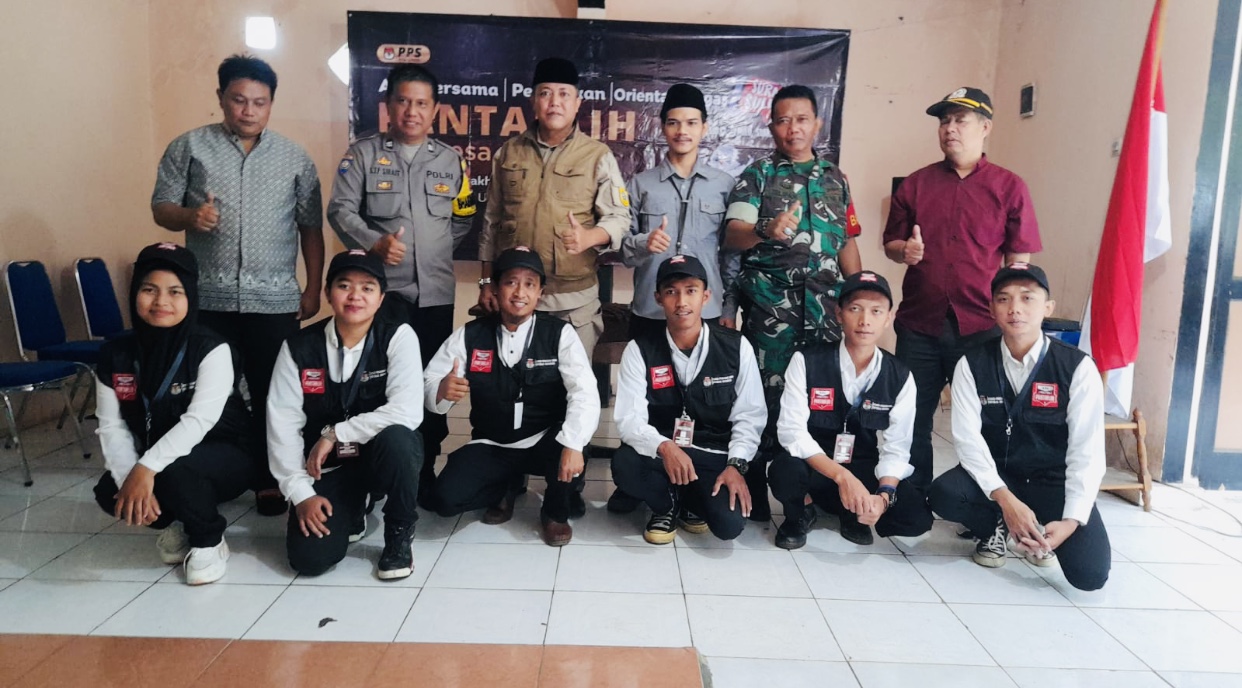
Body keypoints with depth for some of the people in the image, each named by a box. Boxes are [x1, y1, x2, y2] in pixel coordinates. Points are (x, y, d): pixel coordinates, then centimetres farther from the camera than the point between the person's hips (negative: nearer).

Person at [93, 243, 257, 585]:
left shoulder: (211, 349, -20)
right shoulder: (116, 354, -4)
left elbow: (200, 420, -29)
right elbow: (112, 426, -6)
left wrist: (146, 469, -38)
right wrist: (130, 478, -22)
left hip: (226, 458, -5)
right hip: (153, 466, 5)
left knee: (176, 471, -34)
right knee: (109, 491, -20)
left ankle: (209, 542, -5)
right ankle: (178, 524, 11)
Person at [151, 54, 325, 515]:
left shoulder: (295, 158, 8)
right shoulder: (189, 147, 5)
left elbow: (311, 227, 8)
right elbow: (161, 207, 5)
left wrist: (313, 290, 4)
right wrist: (189, 216, -18)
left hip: (276, 301, 0)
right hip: (208, 298, 0)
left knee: (272, 394, 4)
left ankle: (271, 480, 15)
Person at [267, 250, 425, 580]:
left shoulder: (398, 337, -14)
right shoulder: (299, 348, -6)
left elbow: (407, 411, -26)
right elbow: (282, 423, -8)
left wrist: (334, 435, -22)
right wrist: (300, 493, -15)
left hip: (386, 457, -2)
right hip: (328, 466, 2)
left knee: (395, 437, -37)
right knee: (309, 558, -16)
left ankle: (399, 534, -10)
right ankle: (351, 513, 20)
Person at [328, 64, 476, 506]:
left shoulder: (451, 161, 13)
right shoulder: (363, 154, 6)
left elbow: (463, 220, 17)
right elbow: (341, 210, -3)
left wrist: (432, 250, 8)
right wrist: (375, 244, -19)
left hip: (435, 292, 3)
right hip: (383, 288, -2)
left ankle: (425, 471, 18)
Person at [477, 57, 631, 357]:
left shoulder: (598, 156, 1)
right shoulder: (509, 152, 8)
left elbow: (618, 217, -2)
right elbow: (492, 220, 12)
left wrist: (589, 237, -24)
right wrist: (487, 282, 11)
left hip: (575, 299, -2)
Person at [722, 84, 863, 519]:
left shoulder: (835, 179, 18)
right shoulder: (757, 175, 6)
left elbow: (847, 243, 20)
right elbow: (732, 235, -6)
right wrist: (765, 230, -28)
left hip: (827, 306, 3)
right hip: (771, 306, -3)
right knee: (767, 395, -4)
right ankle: (754, 493, 6)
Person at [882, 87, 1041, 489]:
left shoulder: (1009, 187, 4)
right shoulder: (915, 184, 9)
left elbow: (1019, 260, 3)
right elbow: (891, 244, 15)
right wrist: (905, 251, -8)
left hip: (981, 327, -2)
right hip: (919, 324, 2)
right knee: (912, 422, 8)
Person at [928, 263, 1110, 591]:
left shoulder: (1078, 368, -12)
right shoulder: (972, 365, -8)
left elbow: (1086, 451, -15)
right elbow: (968, 438, -14)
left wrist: (1072, 520, -26)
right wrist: (1005, 499, -27)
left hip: (1054, 480, -1)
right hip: (995, 476, 1)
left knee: (1090, 572, -21)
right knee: (943, 495, -31)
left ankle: (1036, 533, 14)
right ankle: (995, 527, 5)